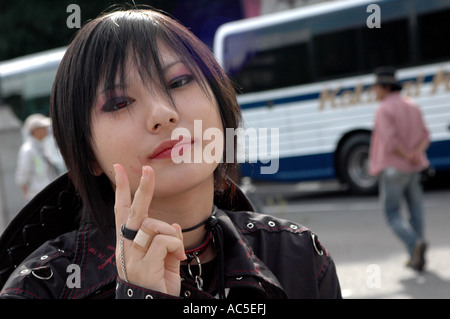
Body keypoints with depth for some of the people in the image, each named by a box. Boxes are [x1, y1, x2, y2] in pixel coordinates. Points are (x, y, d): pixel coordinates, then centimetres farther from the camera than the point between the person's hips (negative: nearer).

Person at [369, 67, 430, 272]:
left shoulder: (384, 110, -13)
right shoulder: (412, 107, 11)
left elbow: (390, 141, -23)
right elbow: (424, 137, 5)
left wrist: (407, 156, -11)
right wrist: (416, 153, -11)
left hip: (392, 169, -6)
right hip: (413, 170, 6)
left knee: (393, 215, 3)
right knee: (415, 211, 14)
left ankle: (415, 244, -21)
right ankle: (416, 258, 12)